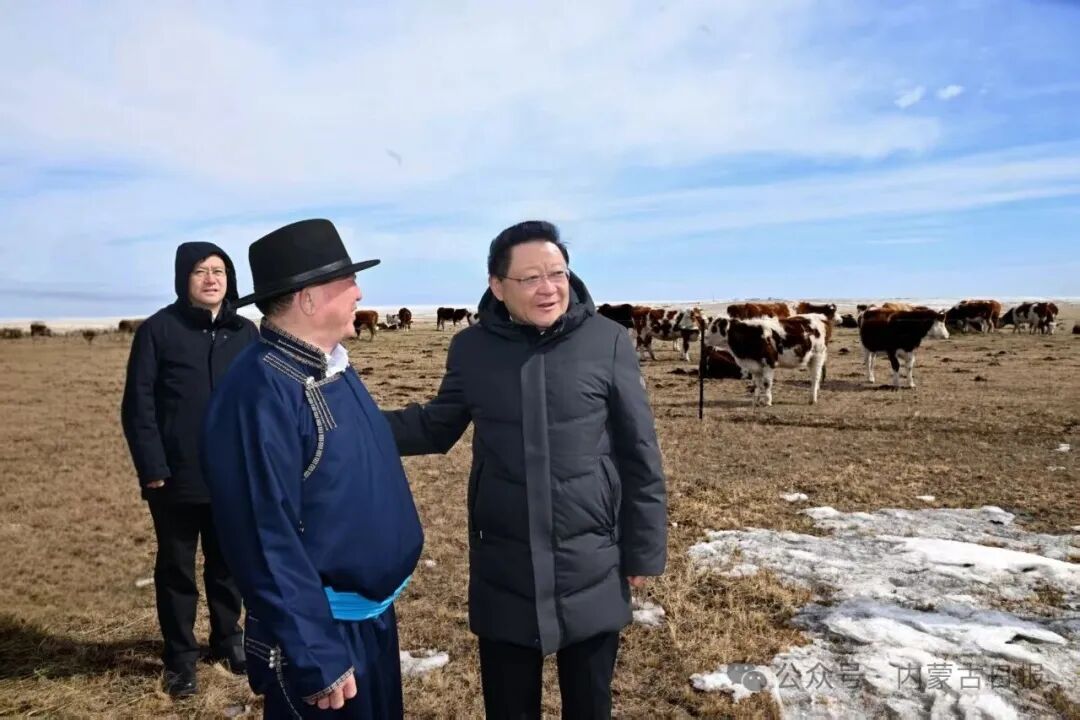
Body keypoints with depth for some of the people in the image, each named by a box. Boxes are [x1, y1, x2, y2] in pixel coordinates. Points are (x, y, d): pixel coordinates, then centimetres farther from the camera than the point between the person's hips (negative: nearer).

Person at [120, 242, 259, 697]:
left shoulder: (245, 333, 4)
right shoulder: (158, 330, -5)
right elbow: (137, 404, -7)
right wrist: (152, 468, -12)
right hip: (176, 478, -3)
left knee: (229, 565, 16)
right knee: (176, 569, 12)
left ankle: (227, 640, 36)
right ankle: (179, 658, 27)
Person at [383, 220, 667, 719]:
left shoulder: (607, 343, -10)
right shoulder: (471, 348, -4)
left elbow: (640, 455, -5)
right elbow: (435, 428, 9)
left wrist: (644, 551, -2)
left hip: (591, 568, -1)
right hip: (504, 571, 2)